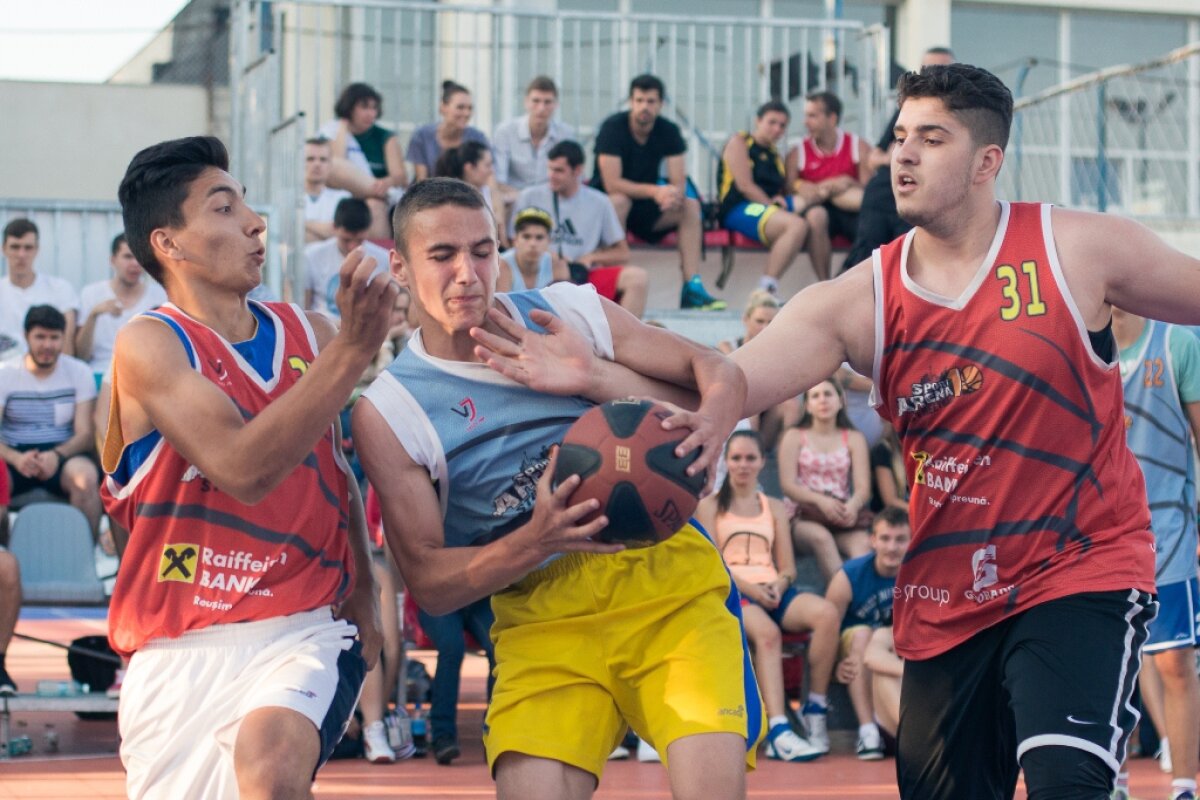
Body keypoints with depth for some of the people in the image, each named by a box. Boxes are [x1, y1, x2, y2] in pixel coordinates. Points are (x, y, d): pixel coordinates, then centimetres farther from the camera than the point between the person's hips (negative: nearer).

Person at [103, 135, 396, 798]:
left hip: (300, 632, 1)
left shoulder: (309, 334, 9)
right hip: (177, 650, -1)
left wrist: (363, 591, 16)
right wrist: (352, 350, -27)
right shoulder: (148, 346, -8)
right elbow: (241, 468, -23)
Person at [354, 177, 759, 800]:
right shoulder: (389, 412, -1)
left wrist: (709, 424, -16)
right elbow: (428, 582, -2)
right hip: (543, 615, 0)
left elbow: (714, 371, 8)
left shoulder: (571, 311, 4)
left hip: (667, 571, 0)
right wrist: (534, 543, -21)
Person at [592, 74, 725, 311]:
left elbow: (679, 182, -8)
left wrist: (674, 194, -34)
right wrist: (654, 191, -34)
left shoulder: (669, 132, -3)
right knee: (619, 201, -37)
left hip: (645, 204, 5)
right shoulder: (613, 128, -17)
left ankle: (692, 287, -22)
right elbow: (611, 184, -24)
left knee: (690, 205, -16)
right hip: (607, 201, -5)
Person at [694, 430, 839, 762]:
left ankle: (816, 710, -21)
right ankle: (778, 731, -47)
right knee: (767, 632, -38)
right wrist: (749, 588, -16)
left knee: (826, 613, -29)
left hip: (773, 590, 4)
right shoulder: (710, 506, 11)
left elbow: (788, 567, 16)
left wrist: (779, 584, -8)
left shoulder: (775, 508, 22)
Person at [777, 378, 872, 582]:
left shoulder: (854, 439, 16)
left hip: (843, 516, 2)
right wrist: (820, 500, -22)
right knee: (821, 537, -37)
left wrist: (853, 505, -23)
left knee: (863, 544, -32)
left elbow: (863, 487, 3)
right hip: (804, 517, -2)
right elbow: (788, 485, -1)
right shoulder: (794, 437, 12)